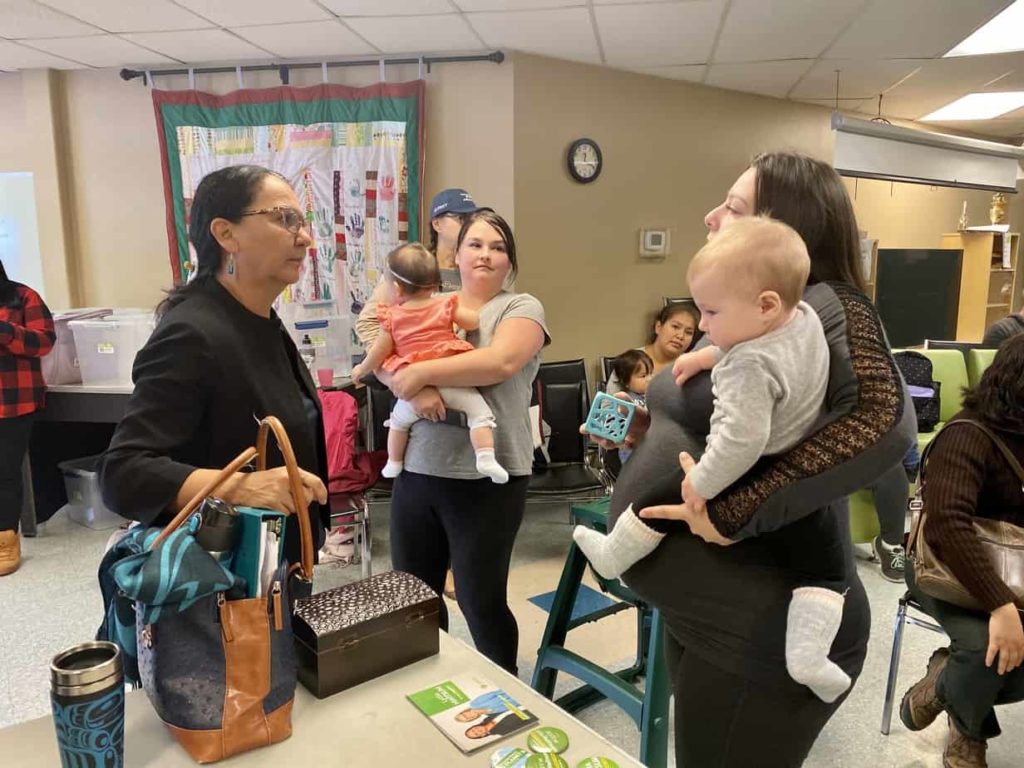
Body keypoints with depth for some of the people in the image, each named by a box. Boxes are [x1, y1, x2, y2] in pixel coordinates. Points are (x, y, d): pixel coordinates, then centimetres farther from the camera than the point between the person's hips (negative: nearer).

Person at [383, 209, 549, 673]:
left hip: (487, 476, -5)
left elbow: (501, 361, -21)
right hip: (417, 470, 5)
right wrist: (415, 388, -20)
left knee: (481, 599, 7)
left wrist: (420, 372, -17)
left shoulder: (521, 307, -1)